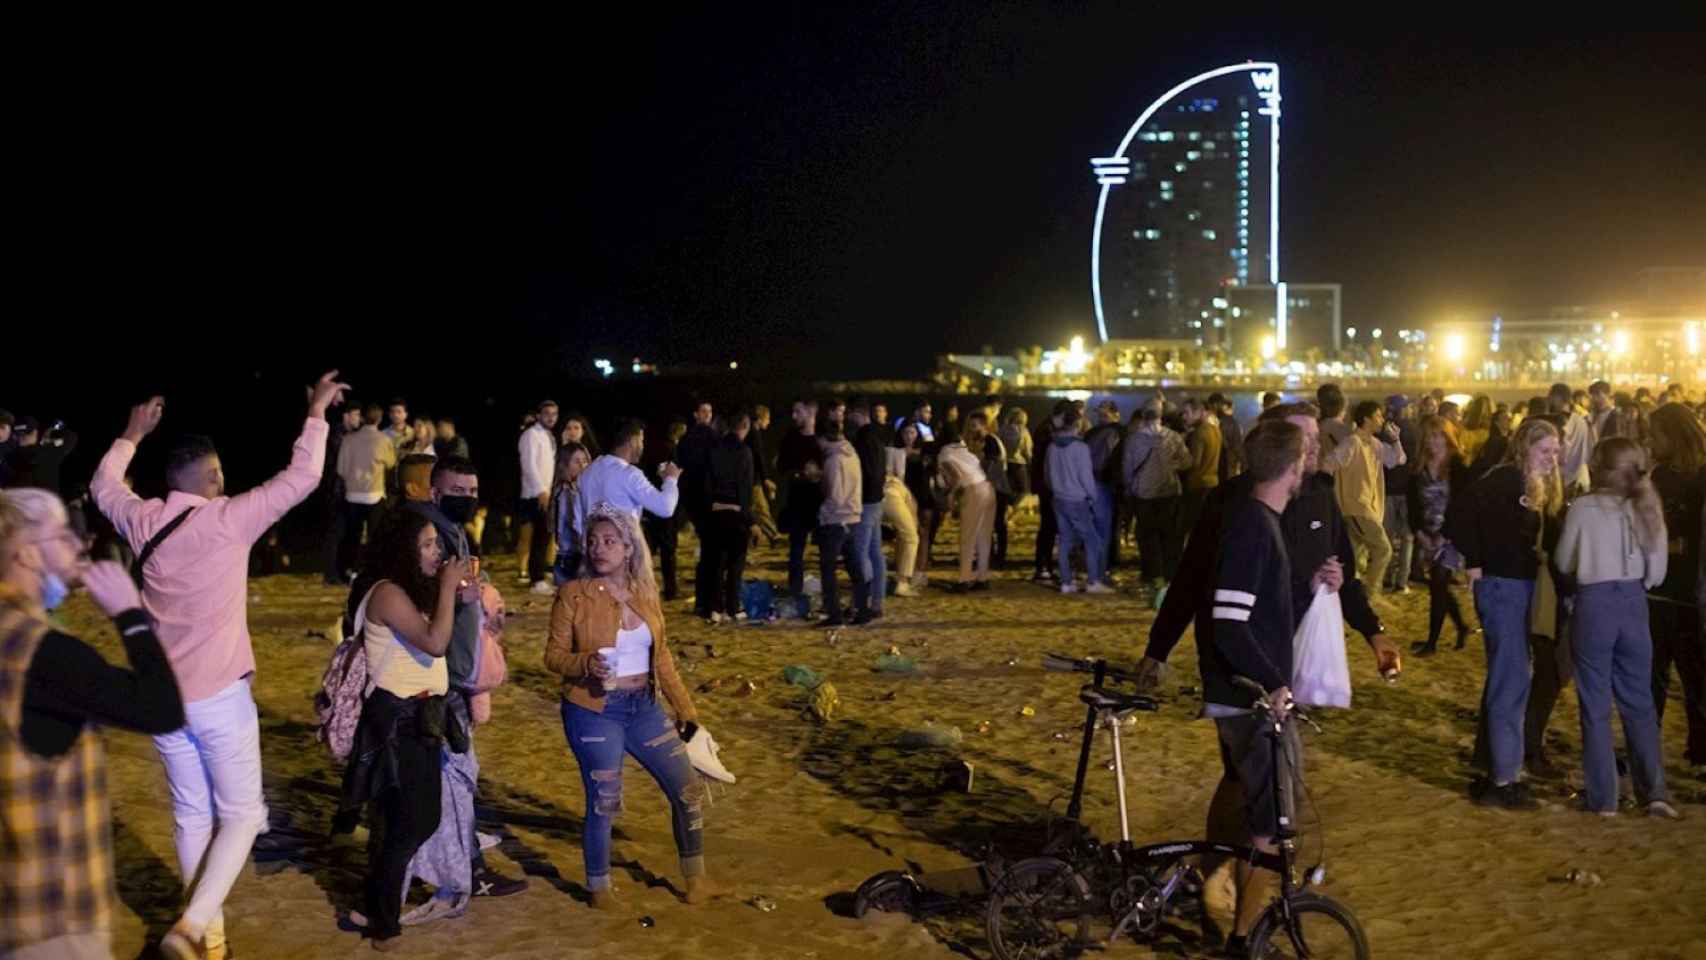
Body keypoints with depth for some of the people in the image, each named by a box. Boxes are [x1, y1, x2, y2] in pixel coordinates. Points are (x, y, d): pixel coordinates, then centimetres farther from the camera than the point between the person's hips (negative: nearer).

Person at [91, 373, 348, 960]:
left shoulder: (144, 521, 2)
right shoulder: (228, 519, -13)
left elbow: (103, 486, 24)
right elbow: (302, 478, -11)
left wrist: (132, 435, 36)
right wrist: (316, 415, 1)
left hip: (162, 696, 6)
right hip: (219, 695, -6)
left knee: (191, 815, 15)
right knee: (242, 815, 4)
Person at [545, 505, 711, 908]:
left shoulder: (645, 593, 4)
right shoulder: (573, 594, -8)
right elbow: (554, 655, -6)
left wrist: (685, 707, 10)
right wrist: (586, 664, -26)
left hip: (644, 707, 5)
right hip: (595, 712, -5)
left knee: (689, 790, 7)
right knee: (603, 802, -3)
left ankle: (696, 877, 26)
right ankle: (599, 888, 21)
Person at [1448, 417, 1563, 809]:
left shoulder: (1536, 489, 15)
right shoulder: (1505, 479, -14)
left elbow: (1543, 538, 13)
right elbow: (1460, 515, -27)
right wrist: (1474, 563, -19)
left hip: (1521, 585, 9)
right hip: (1500, 585, -9)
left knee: (1505, 680, 15)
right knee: (1512, 681, -6)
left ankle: (1498, 769, 25)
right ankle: (1502, 780, 0)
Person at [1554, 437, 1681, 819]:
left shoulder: (1583, 507, -9)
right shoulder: (1646, 507, 0)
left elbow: (1563, 562, 1)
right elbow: (1657, 572, 4)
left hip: (1594, 603, -3)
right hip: (1633, 603, 3)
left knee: (1595, 704, 6)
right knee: (1639, 701, 15)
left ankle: (1602, 797, 9)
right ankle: (1654, 790, 10)